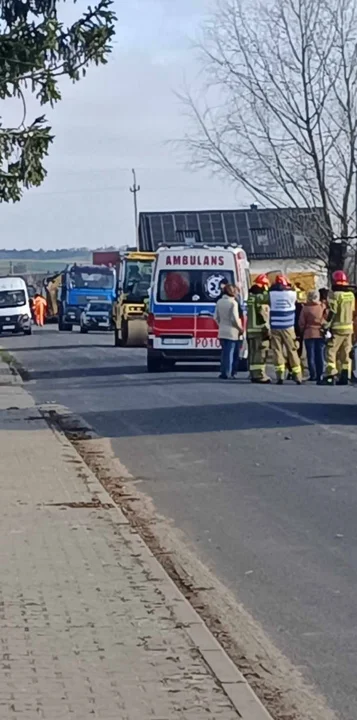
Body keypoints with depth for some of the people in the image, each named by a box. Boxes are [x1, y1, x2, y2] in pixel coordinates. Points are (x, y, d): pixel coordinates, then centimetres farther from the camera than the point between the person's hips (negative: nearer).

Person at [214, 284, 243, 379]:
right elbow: (234, 318, -15)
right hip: (231, 332, -6)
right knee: (230, 352, -1)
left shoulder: (219, 302, 6)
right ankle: (227, 373, -2)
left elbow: (216, 317, 9)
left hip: (222, 331, 6)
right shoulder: (233, 302, -13)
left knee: (224, 352, 13)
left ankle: (223, 372, 13)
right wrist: (240, 328, -2)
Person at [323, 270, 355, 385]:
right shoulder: (351, 295, 7)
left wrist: (327, 324, -6)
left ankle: (331, 375, -13)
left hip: (337, 328, -6)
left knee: (331, 351, -4)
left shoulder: (335, 295, -13)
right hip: (349, 327, 6)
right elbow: (352, 312, 12)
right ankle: (344, 376, 12)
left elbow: (332, 312, -14)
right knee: (345, 353, 12)